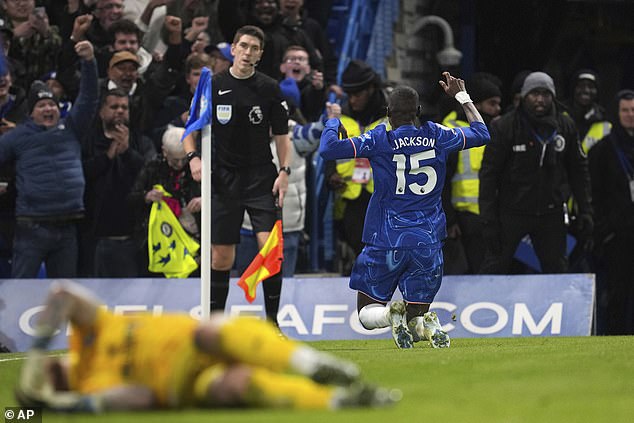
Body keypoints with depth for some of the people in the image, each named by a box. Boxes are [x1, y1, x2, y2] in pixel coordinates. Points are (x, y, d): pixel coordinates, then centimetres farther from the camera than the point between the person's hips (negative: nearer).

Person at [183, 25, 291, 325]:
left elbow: (281, 136, 6)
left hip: (261, 179, -1)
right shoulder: (212, 86, 2)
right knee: (221, 257, 2)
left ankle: (272, 323, -6)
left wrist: (284, 171, -8)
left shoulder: (269, 89, 1)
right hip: (223, 180, 1)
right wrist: (193, 157, -8)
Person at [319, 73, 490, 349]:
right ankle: (422, 323, -28)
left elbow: (328, 149, -11)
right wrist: (462, 97, 32)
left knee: (367, 314, 9)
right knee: (417, 313, 9)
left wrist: (333, 120, 8)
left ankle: (394, 313, -26)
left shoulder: (380, 140, -8)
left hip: (387, 242, -3)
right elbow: (481, 133, 19)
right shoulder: (437, 137, 2)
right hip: (428, 241, 3)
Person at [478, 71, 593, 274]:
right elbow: (488, 174, -7)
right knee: (494, 269, -3)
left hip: (551, 212, 3)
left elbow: (578, 170, 12)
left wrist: (585, 210, 6)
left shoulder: (565, 126, 2)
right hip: (511, 210, -3)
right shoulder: (504, 127, -8)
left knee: (557, 270, 8)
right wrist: (488, 220, -12)